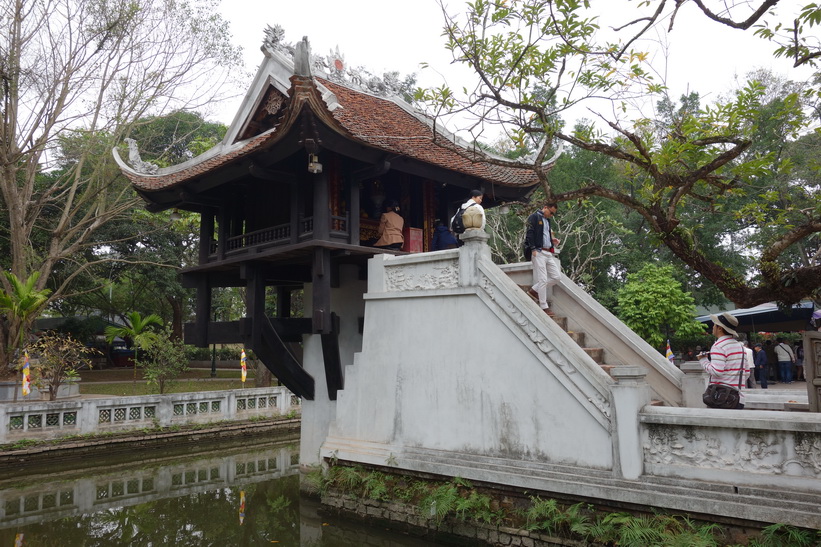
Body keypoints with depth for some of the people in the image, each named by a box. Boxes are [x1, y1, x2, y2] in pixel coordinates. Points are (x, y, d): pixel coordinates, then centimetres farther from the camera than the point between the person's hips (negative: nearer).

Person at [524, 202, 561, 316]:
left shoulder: (548, 221, 22)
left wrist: (553, 241, 10)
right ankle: (544, 307, -1)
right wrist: (533, 249, -19)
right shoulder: (534, 217, -3)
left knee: (556, 276, 3)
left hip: (549, 253, 8)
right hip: (538, 252, -8)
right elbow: (529, 233, -12)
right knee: (543, 279, -7)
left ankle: (534, 290, 15)